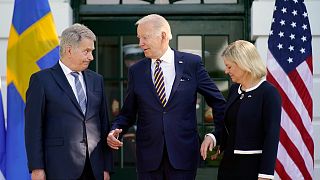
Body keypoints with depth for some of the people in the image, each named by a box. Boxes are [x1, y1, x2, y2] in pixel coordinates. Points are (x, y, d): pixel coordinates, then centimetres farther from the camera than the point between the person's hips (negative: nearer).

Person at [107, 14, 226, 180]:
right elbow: (128, 113, 12)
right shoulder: (136, 71, 7)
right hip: (148, 156, 2)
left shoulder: (192, 63, 1)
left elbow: (218, 102, 8)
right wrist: (116, 130, -7)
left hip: (183, 153, -2)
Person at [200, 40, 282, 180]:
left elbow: (272, 136, -15)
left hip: (252, 167, -7)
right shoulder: (234, 89, 11)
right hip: (228, 163, 7)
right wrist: (213, 137, -3)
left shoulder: (268, 93, -11)